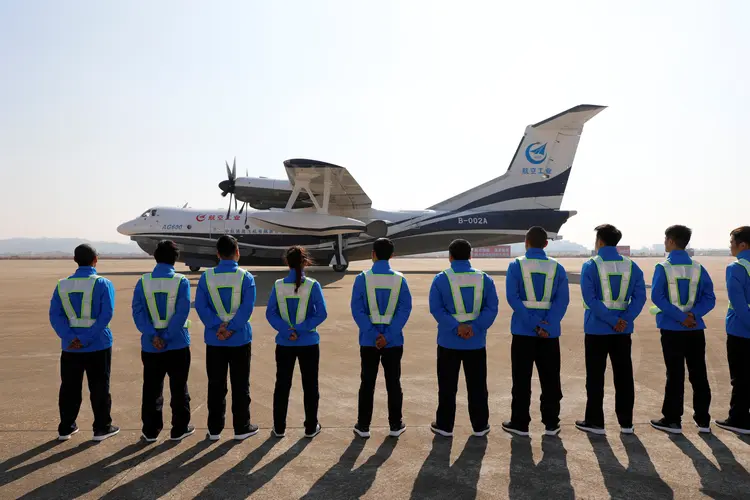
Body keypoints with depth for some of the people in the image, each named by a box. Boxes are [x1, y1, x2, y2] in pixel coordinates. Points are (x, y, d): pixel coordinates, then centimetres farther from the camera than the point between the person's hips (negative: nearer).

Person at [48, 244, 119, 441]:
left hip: (70, 347, 3)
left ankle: (65, 428, 25)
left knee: (69, 388, 15)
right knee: (99, 388, 7)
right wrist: (86, 339, -15)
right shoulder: (103, 284, -8)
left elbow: (54, 314, -4)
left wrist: (71, 338, -11)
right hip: (98, 346, -3)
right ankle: (102, 428, 15)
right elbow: (106, 314, -18)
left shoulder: (62, 284, 3)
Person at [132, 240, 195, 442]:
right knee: (178, 388, 10)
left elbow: (137, 312, -8)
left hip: (150, 346, 2)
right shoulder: (181, 281, -8)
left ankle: (150, 431, 20)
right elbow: (182, 313, -15)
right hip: (177, 345, -2)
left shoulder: (143, 281, -2)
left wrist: (153, 336, -12)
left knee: (151, 389, 12)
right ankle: (179, 429, 18)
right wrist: (167, 337, -11)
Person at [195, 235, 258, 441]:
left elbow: (200, 306, -8)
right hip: (240, 339, -2)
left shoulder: (206, 277, -1)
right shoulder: (246, 277, -7)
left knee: (216, 386, 11)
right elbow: (247, 308, -15)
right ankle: (241, 428, 16)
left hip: (214, 340, 2)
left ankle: (214, 429, 19)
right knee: (240, 385, 8)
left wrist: (218, 327, -11)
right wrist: (231, 329, -14)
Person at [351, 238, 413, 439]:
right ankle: (395, 425, 19)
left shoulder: (362, 278, -5)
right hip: (394, 341, 1)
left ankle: (363, 426, 16)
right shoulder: (399, 279, -2)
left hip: (369, 340, 0)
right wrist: (388, 336, -13)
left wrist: (373, 335, -13)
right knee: (393, 382, 11)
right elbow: (405, 309, -10)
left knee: (367, 383, 9)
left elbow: (357, 309, -12)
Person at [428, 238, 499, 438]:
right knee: (477, 385, 12)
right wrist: (475, 327, -13)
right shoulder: (484, 278, 1)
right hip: (476, 342, 2)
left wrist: (456, 327, -16)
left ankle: (445, 425, 17)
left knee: (447, 386, 9)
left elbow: (436, 309, -13)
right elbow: (491, 308, -6)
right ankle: (480, 425, 21)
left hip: (449, 342, -2)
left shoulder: (441, 279, -5)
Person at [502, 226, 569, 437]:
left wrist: (534, 324, -14)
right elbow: (562, 299, -8)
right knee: (550, 379, 11)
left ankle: (520, 423, 13)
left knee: (522, 379, 7)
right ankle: (551, 423, 19)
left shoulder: (516, 265, -4)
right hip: (550, 332, 2)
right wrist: (546, 326, -14)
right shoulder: (557, 267, 2)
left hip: (523, 330, -2)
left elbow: (512, 297, -14)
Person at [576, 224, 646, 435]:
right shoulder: (631, 266, 4)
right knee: (623, 376, 12)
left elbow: (590, 299, -17)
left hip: (596, 329, -4)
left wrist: (612, 321, -14)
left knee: (595, 377, 6)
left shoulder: (590, 266, -9)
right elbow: (639, 296, -4)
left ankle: (595, 422, 12)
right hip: (623, 331, 4)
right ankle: (626, 422, 19)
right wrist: (625, 320, -10)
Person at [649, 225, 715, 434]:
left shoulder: (663, 268, -8)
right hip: (695, 329, 3)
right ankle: (703, 420, 18)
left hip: (672, 329, -3)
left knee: (675, 375, 3)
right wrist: (692, 314, -12)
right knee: (699, 375, 11)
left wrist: (680, 317, -15)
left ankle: (672, 420, 10)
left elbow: (657, 297, -17)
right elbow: (709, 298, -2)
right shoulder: (698, 268, 4)